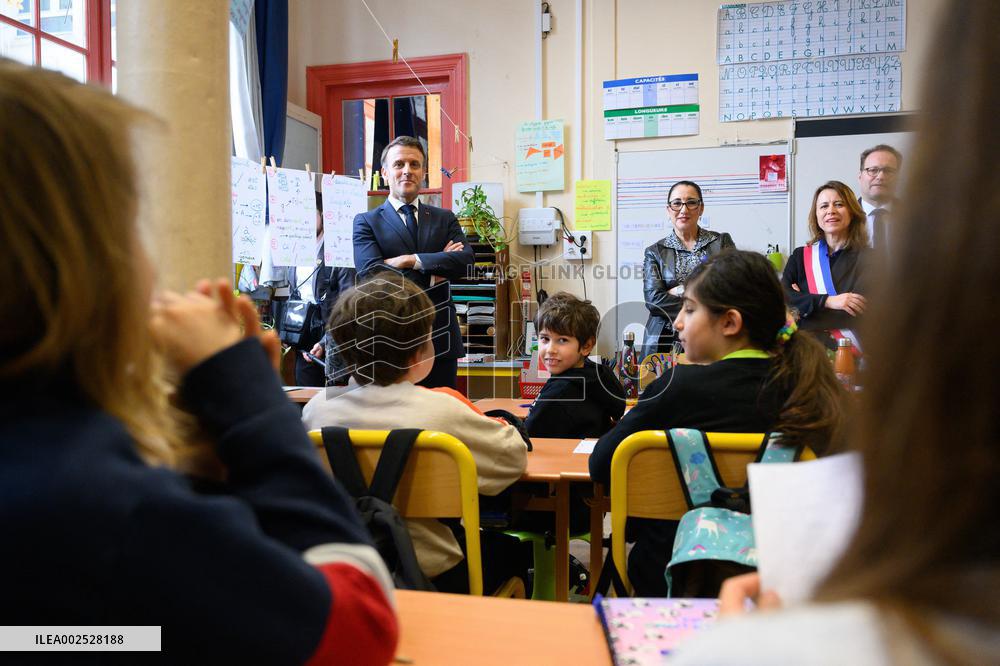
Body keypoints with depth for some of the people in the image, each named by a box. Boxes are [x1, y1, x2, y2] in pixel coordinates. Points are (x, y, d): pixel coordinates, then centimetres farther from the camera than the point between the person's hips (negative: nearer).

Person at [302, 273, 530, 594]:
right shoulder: (439, 411, -22)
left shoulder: (318, 407, -10)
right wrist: (458, 406, 8)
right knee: (509, 551, 27)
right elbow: (515, 455, -10)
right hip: (429, 577, -4)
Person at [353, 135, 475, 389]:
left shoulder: (445, 219, 11)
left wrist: (412, 260, -15)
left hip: (440, 340, 3)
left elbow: (466, 260, -7)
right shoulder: (366, 222, 3)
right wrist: (434, 273, -11)